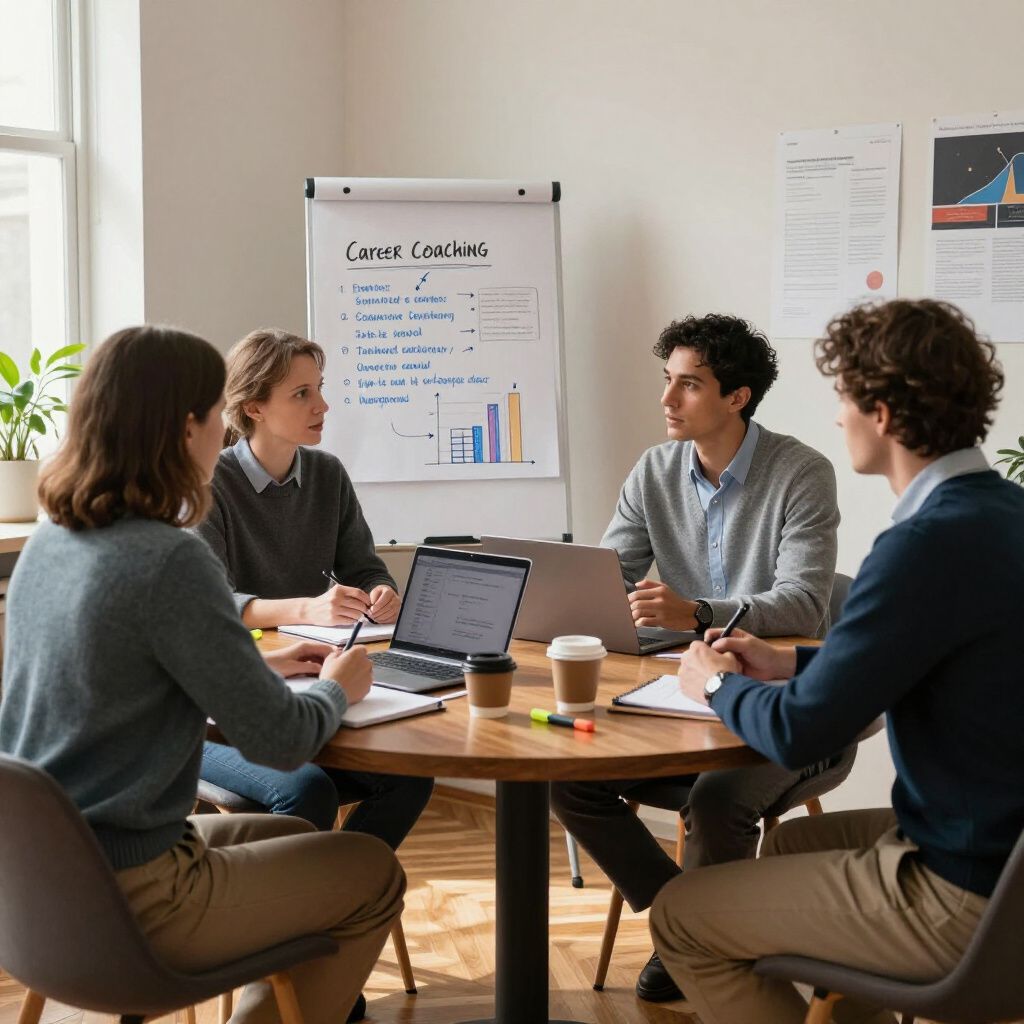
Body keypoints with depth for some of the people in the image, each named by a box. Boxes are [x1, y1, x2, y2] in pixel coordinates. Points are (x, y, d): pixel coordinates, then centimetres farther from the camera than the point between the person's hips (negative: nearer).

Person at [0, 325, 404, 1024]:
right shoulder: (170, 561, -23)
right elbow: (282, 741, -17)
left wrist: (259, 667, 15)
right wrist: (337, 689, 4)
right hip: (124, 902, -8)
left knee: (297, 840, 26)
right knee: (375, 874, 9)